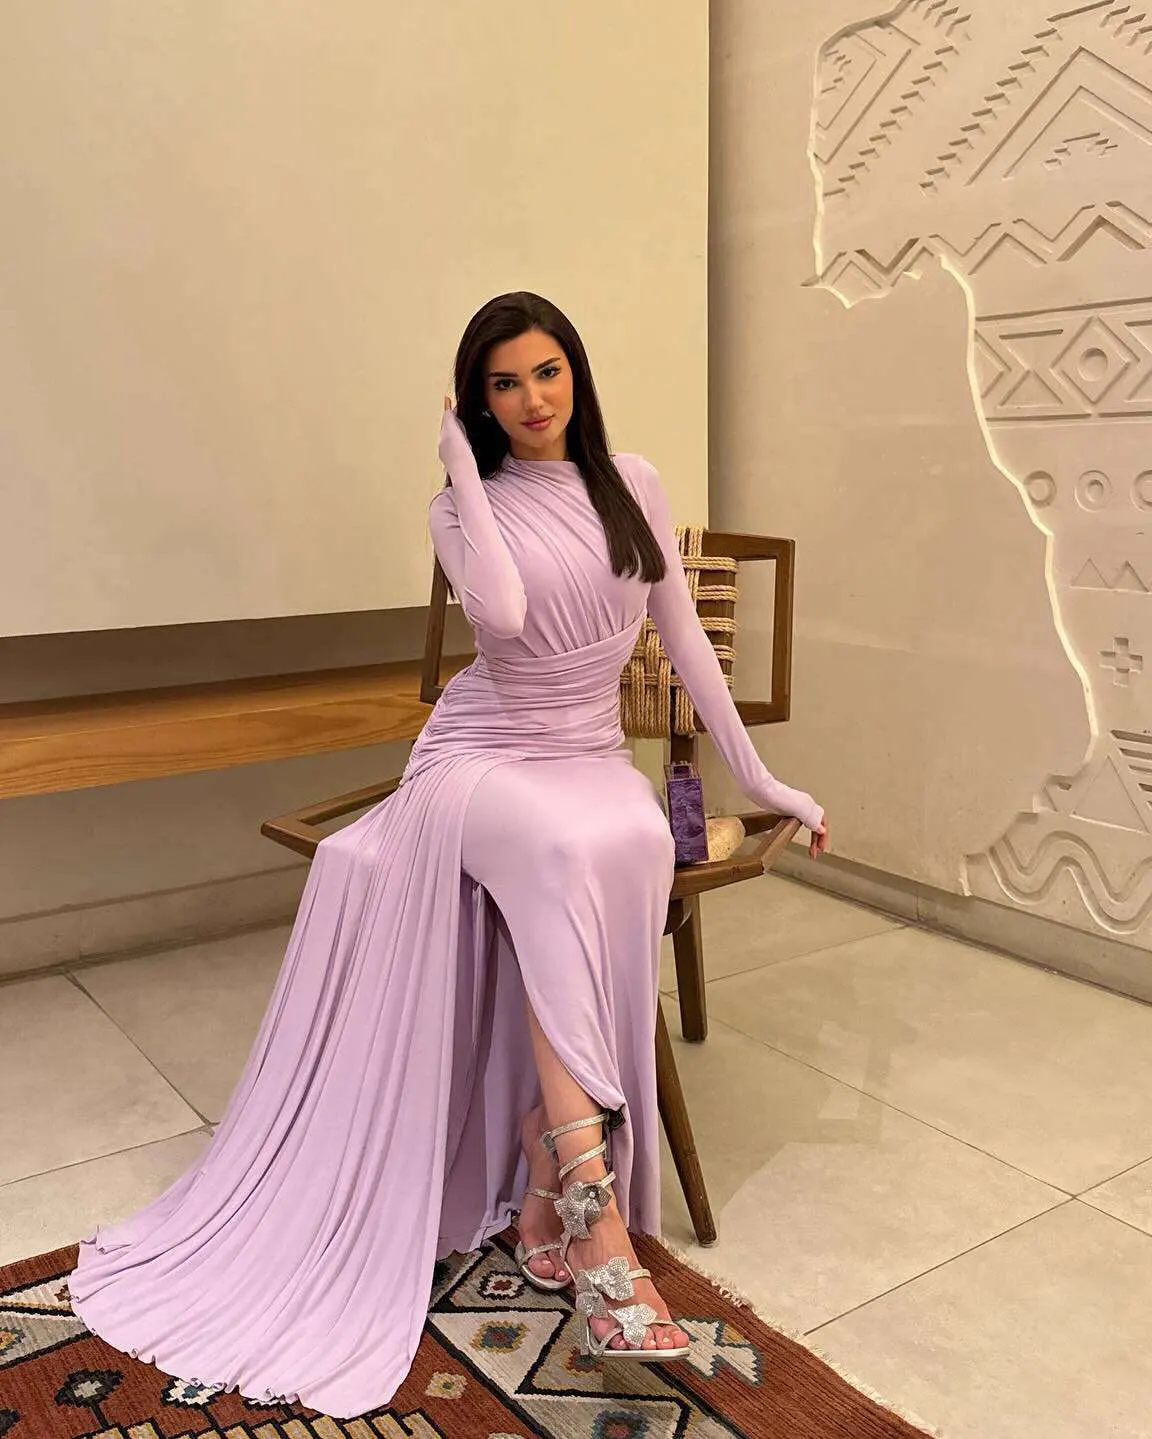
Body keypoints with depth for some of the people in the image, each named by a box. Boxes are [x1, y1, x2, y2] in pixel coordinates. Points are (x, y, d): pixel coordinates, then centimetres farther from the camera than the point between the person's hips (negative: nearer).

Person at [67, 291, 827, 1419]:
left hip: (592, 760, 3)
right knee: (560, 855, -38)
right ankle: (596, 1224, -37)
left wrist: (757, 776, 8)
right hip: (481, 756, -3)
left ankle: (546, 1188, -24)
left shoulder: (631, 483, 8)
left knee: (632, 848, -35)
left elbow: (683, 637, 9)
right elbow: (501, 614, -23)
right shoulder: (464, 505, 0)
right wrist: (464, 471, -11)